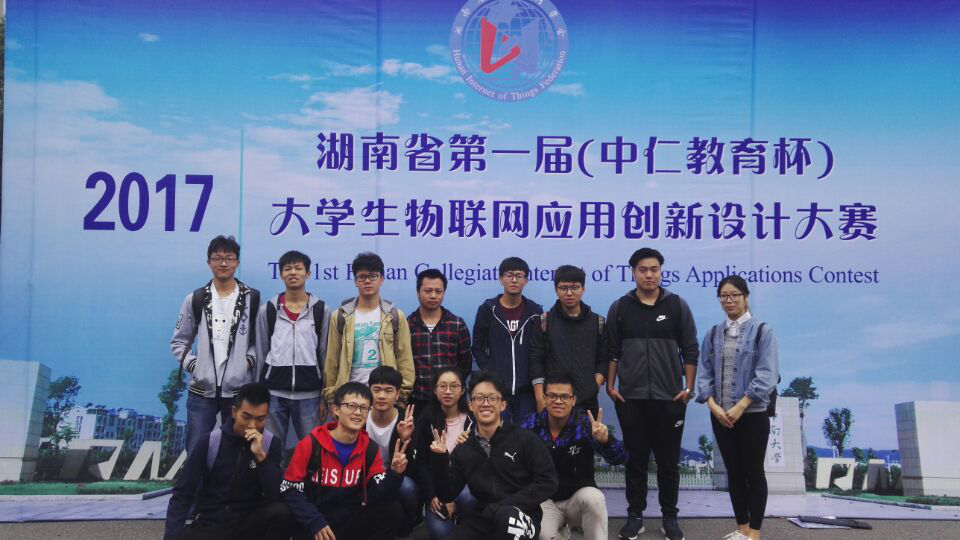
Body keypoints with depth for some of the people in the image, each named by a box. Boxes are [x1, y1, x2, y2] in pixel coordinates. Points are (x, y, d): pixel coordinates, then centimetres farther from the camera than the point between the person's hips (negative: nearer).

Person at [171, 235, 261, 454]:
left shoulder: (252, 299, 2)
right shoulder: (195, 300, 4)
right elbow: (178, 342, 10)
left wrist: (250, 360, -8)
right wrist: (192, 364, -4)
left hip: (239, 390, -1)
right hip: (201, 390, 1)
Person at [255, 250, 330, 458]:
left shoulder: (321, 310, 3)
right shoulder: (268, 310, 6)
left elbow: (325, 355, 4)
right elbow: (261, 354, 9)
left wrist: (325, 396, 2)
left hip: (309, 394, -1)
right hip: (274, 393, 1)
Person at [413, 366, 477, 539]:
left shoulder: (472, 419, -2)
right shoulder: (426, 419, 1)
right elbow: (421, 462, -2)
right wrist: (432, 495, -14)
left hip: (465, 480, 0)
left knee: (467, 498, -35)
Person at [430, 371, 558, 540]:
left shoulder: (525, 439, 0)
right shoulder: (462, 451, 12)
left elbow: (548, 482, -6)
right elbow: (446, 496, 11)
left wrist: (503, 507, -13)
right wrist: (440, 460, -6)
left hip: (521, 516, -2)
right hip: (483, 518, 3)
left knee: (506, 515, -35)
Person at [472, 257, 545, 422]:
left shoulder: (535, 311, 5)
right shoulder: (487, 309, 3)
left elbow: (538, 352, 3)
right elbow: (478, 347, 8)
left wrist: (538, 383, -4)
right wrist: (489, 373, -1)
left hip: (526, 390, 1)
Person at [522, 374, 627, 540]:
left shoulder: (584, 423, -11)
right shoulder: (532, 425, -7)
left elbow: (619, 458, -21)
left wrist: (605, 439, -42)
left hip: (579, 497, 0)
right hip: (546, 501, 1)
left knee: (594, 497, -33)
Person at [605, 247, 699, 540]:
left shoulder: (677, 305, 1)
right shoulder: (620, 308, 3)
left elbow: (690, 350, 2)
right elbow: (612, 351, 6)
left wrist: (688, 388, -2)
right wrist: (610, 386, 0)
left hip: (670, 398, 0)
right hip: (630, 398, 0)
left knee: (668, 460, 7)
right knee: (636, 459, 8)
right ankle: (635, 515, 18)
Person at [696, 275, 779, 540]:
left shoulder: (762, 331, -4)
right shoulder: (713, 334, 8)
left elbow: (767, 374, -12)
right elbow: (704, 373, 5)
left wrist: (740, 406, -17)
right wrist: (713, 405, -10)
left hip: (752, 415, -4)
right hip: (720, 416, 4)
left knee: (754, 472, 3)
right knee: (734, 472, 11)